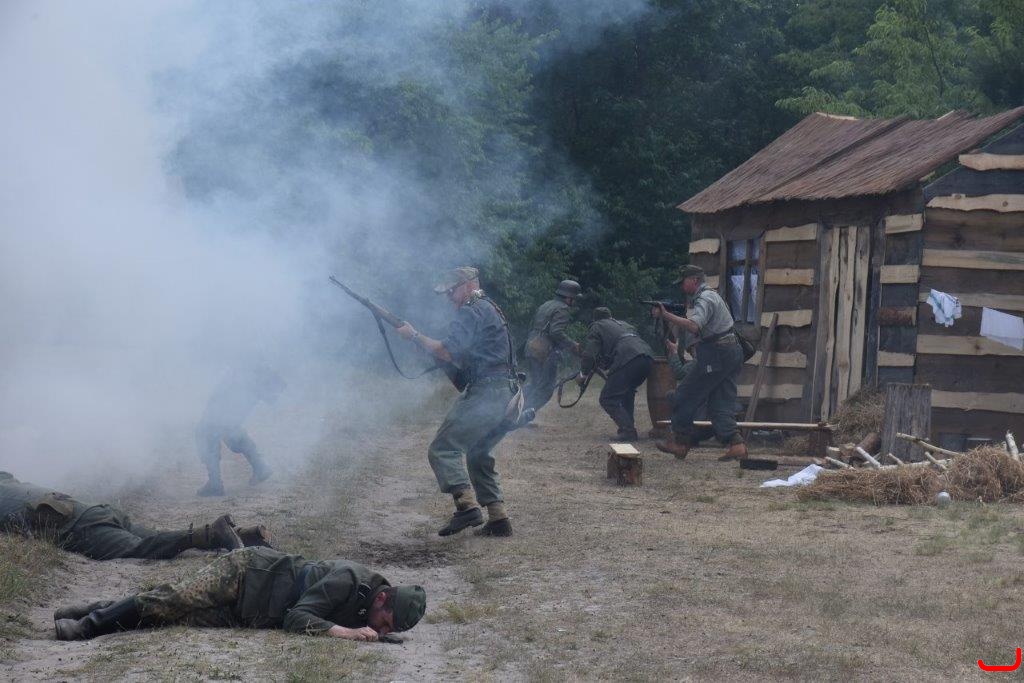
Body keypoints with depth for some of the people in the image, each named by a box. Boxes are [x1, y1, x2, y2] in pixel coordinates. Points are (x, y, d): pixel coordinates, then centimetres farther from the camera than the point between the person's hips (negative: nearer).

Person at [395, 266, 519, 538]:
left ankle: (466, 505, -24)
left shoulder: (471, 312, -8)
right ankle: (498, 518, 14)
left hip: (486, 394, -10)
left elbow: (447, 352, -15)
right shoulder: (490, 309, 24)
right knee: (477, 456, 19)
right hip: (507, 397, 10)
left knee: (443, 449, -10)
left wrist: (414, 335, -5)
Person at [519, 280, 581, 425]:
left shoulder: (545, 305, 20)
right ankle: (528, 412, -15)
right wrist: (573, 346, -16)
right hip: (546, 352, -8)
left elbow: (532, 328, 22)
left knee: (533, 384, 19)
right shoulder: (562, 309, -8)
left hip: (531, 348, 9)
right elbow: (556, 332, -21)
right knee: (546, 387, -2)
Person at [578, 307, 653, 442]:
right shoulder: (624, 324, 36)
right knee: (627, 392, 30)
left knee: (608, 399, -1)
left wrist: (583, 374, 22)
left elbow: (589, 354, 7)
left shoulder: (596, 327, 17)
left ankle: (628, 431, -13)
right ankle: (628, 425, 24)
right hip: (647, 358, 7)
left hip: (627, 360, -7)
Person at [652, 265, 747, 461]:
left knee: (687, 394, -1)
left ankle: (680, 442, 5)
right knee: (721, 401, 7)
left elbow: (693, 326, -29)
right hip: (732, 352, 10)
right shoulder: (710, 296, 22)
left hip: (716, 355, -10)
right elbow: (697, 327, 19)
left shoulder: (705, 299, -13)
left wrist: (666, 316, -27)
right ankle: (736, 444, -4)